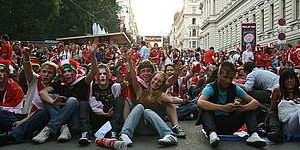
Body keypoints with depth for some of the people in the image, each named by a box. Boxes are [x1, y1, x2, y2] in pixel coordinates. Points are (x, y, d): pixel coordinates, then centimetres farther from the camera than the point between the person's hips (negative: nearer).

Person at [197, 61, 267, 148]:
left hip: (229, 126, 4)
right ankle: (212, 134, -53)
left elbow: (255, 103, -6)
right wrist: (223, 108, -45)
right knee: (205, 109, -31)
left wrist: (243, 107, -30)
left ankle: (253, 135, -28)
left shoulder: (234, 88, -1)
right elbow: (200, 103, -35)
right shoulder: (210, 88, -13)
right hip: (214, 123, -4)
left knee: (250, 107, -8)